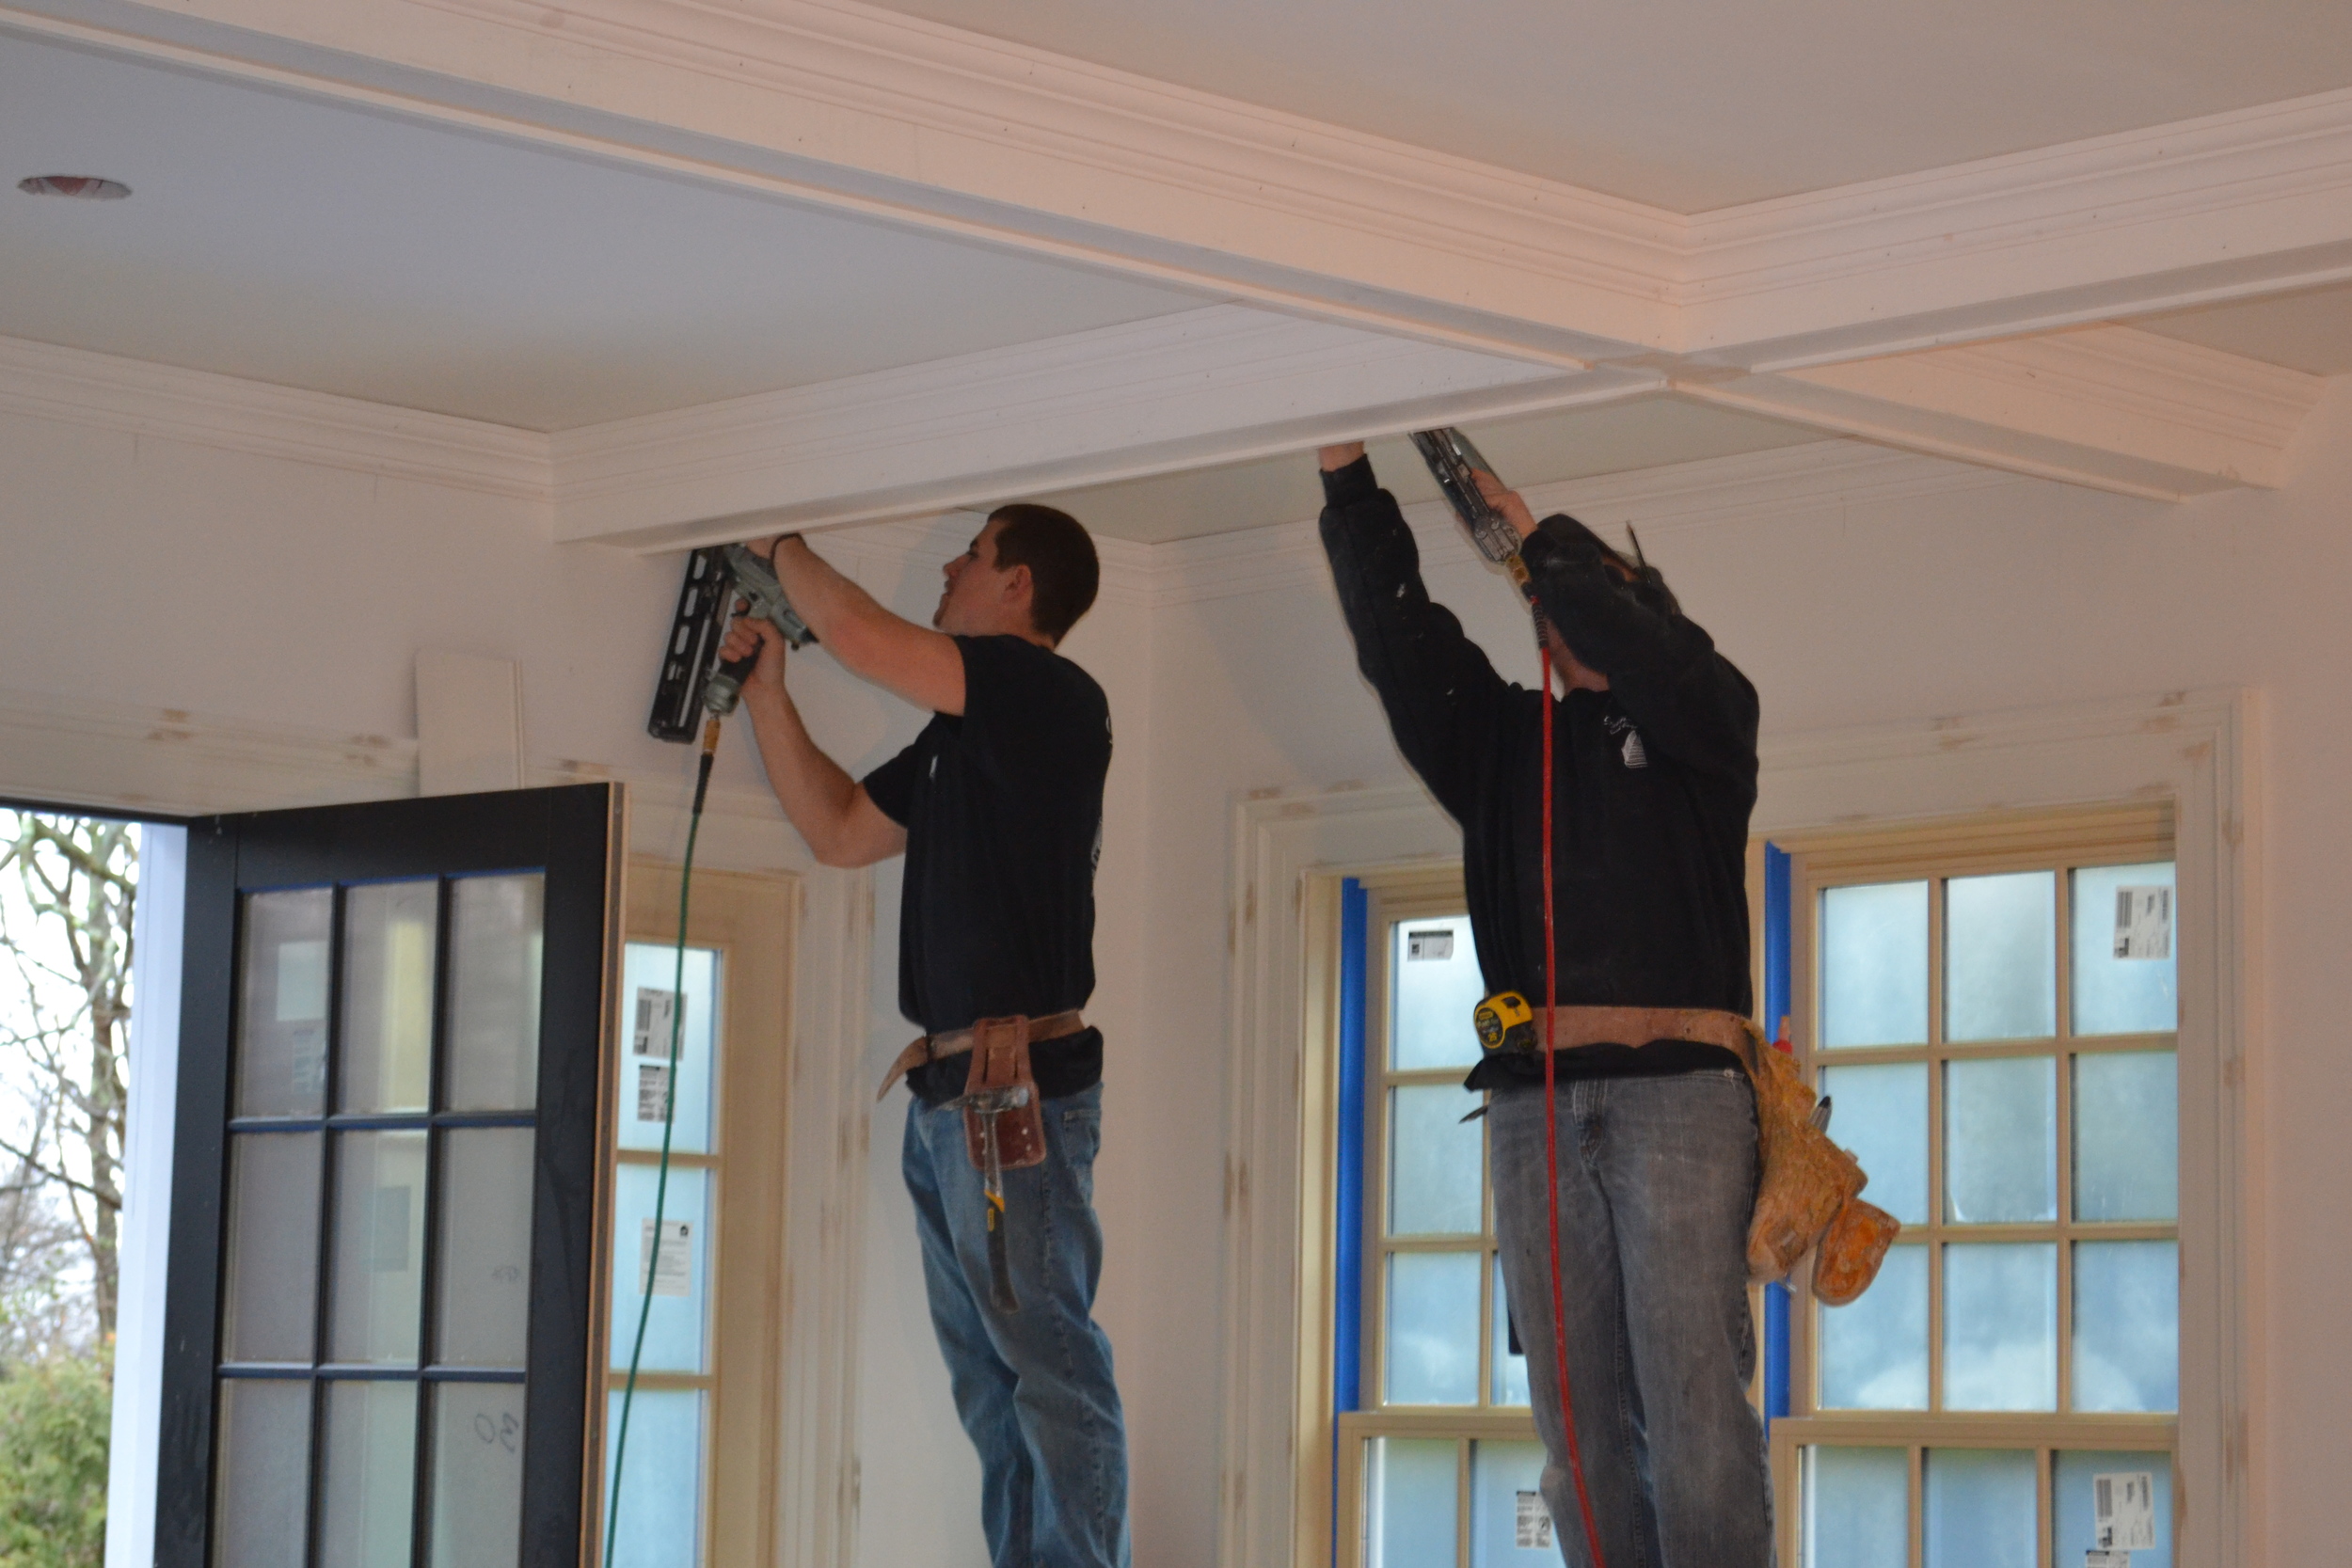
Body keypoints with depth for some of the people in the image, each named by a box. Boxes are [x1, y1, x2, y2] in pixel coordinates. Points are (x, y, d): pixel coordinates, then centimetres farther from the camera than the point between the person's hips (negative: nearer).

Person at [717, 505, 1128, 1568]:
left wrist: (785, 548, 3)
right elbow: (839, 829, 24)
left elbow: (856, 634, -16)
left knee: (1051, 1364, -12)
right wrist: (766, 691, 20)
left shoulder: (1049, 696, -9)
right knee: (990, 1383, 11)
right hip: (945, 1094, 10)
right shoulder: (961, 736, 20)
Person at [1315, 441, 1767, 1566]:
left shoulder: (1704, 718, 14)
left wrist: (1535, 531, -1)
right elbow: (1397, 637, 12)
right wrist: (1345, 474, 5)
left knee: (1694, 1407, -10)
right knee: (1578, 1420, 1)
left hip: (1678, 1097, -4)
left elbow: (1632, 648, -8)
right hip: (1534, 1110, 4)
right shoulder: (1504, 736, 24)